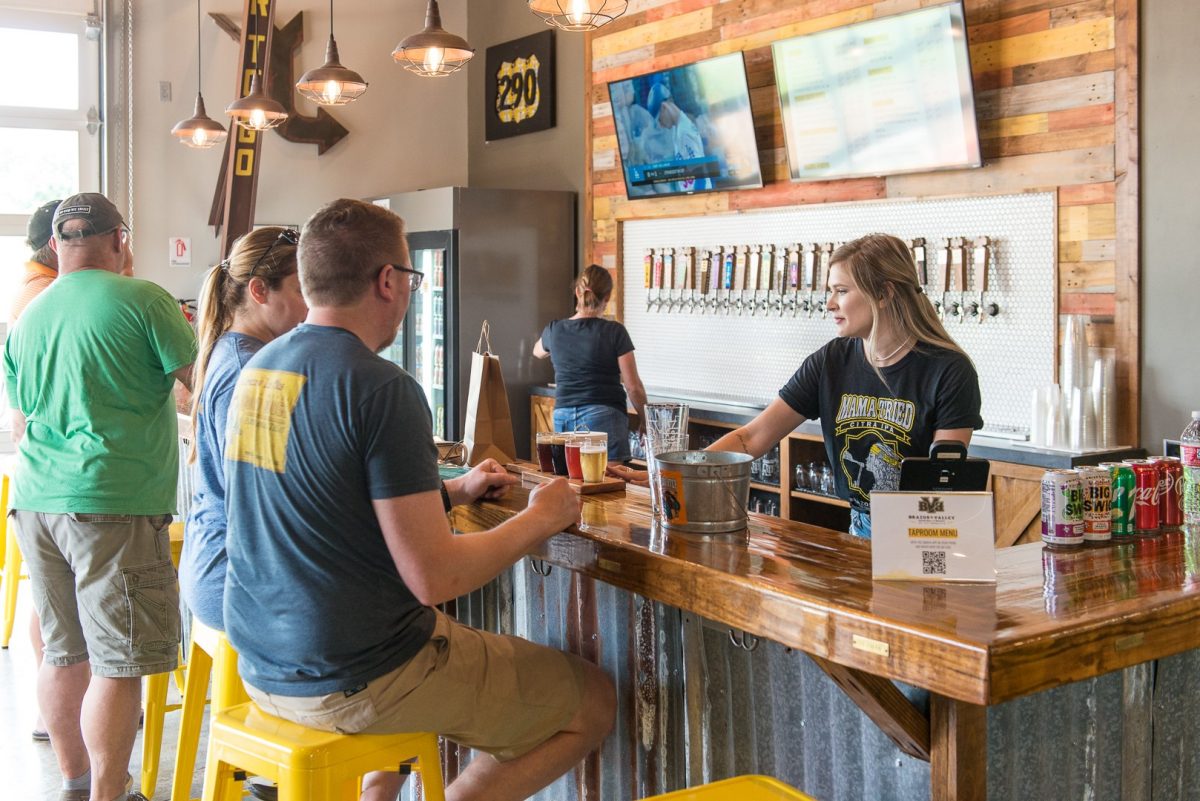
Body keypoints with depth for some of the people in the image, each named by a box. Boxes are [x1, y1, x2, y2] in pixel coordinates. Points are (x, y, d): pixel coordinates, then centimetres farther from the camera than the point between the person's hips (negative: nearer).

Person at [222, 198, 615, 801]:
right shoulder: (382, 390, -20)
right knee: (593, 701, 3)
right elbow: (434, 578, -22)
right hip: (347, 684, -8)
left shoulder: (258, 368, 5)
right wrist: (541, 518, -6)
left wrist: (450, 492, 18)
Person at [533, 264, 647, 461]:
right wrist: (645, 420, 7)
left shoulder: (555, 330, 4)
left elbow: (538, 352, 29)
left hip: (563, 418, 4)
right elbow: (633, 386, -6)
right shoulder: (614, 332, -7)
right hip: (603, 417, -4)